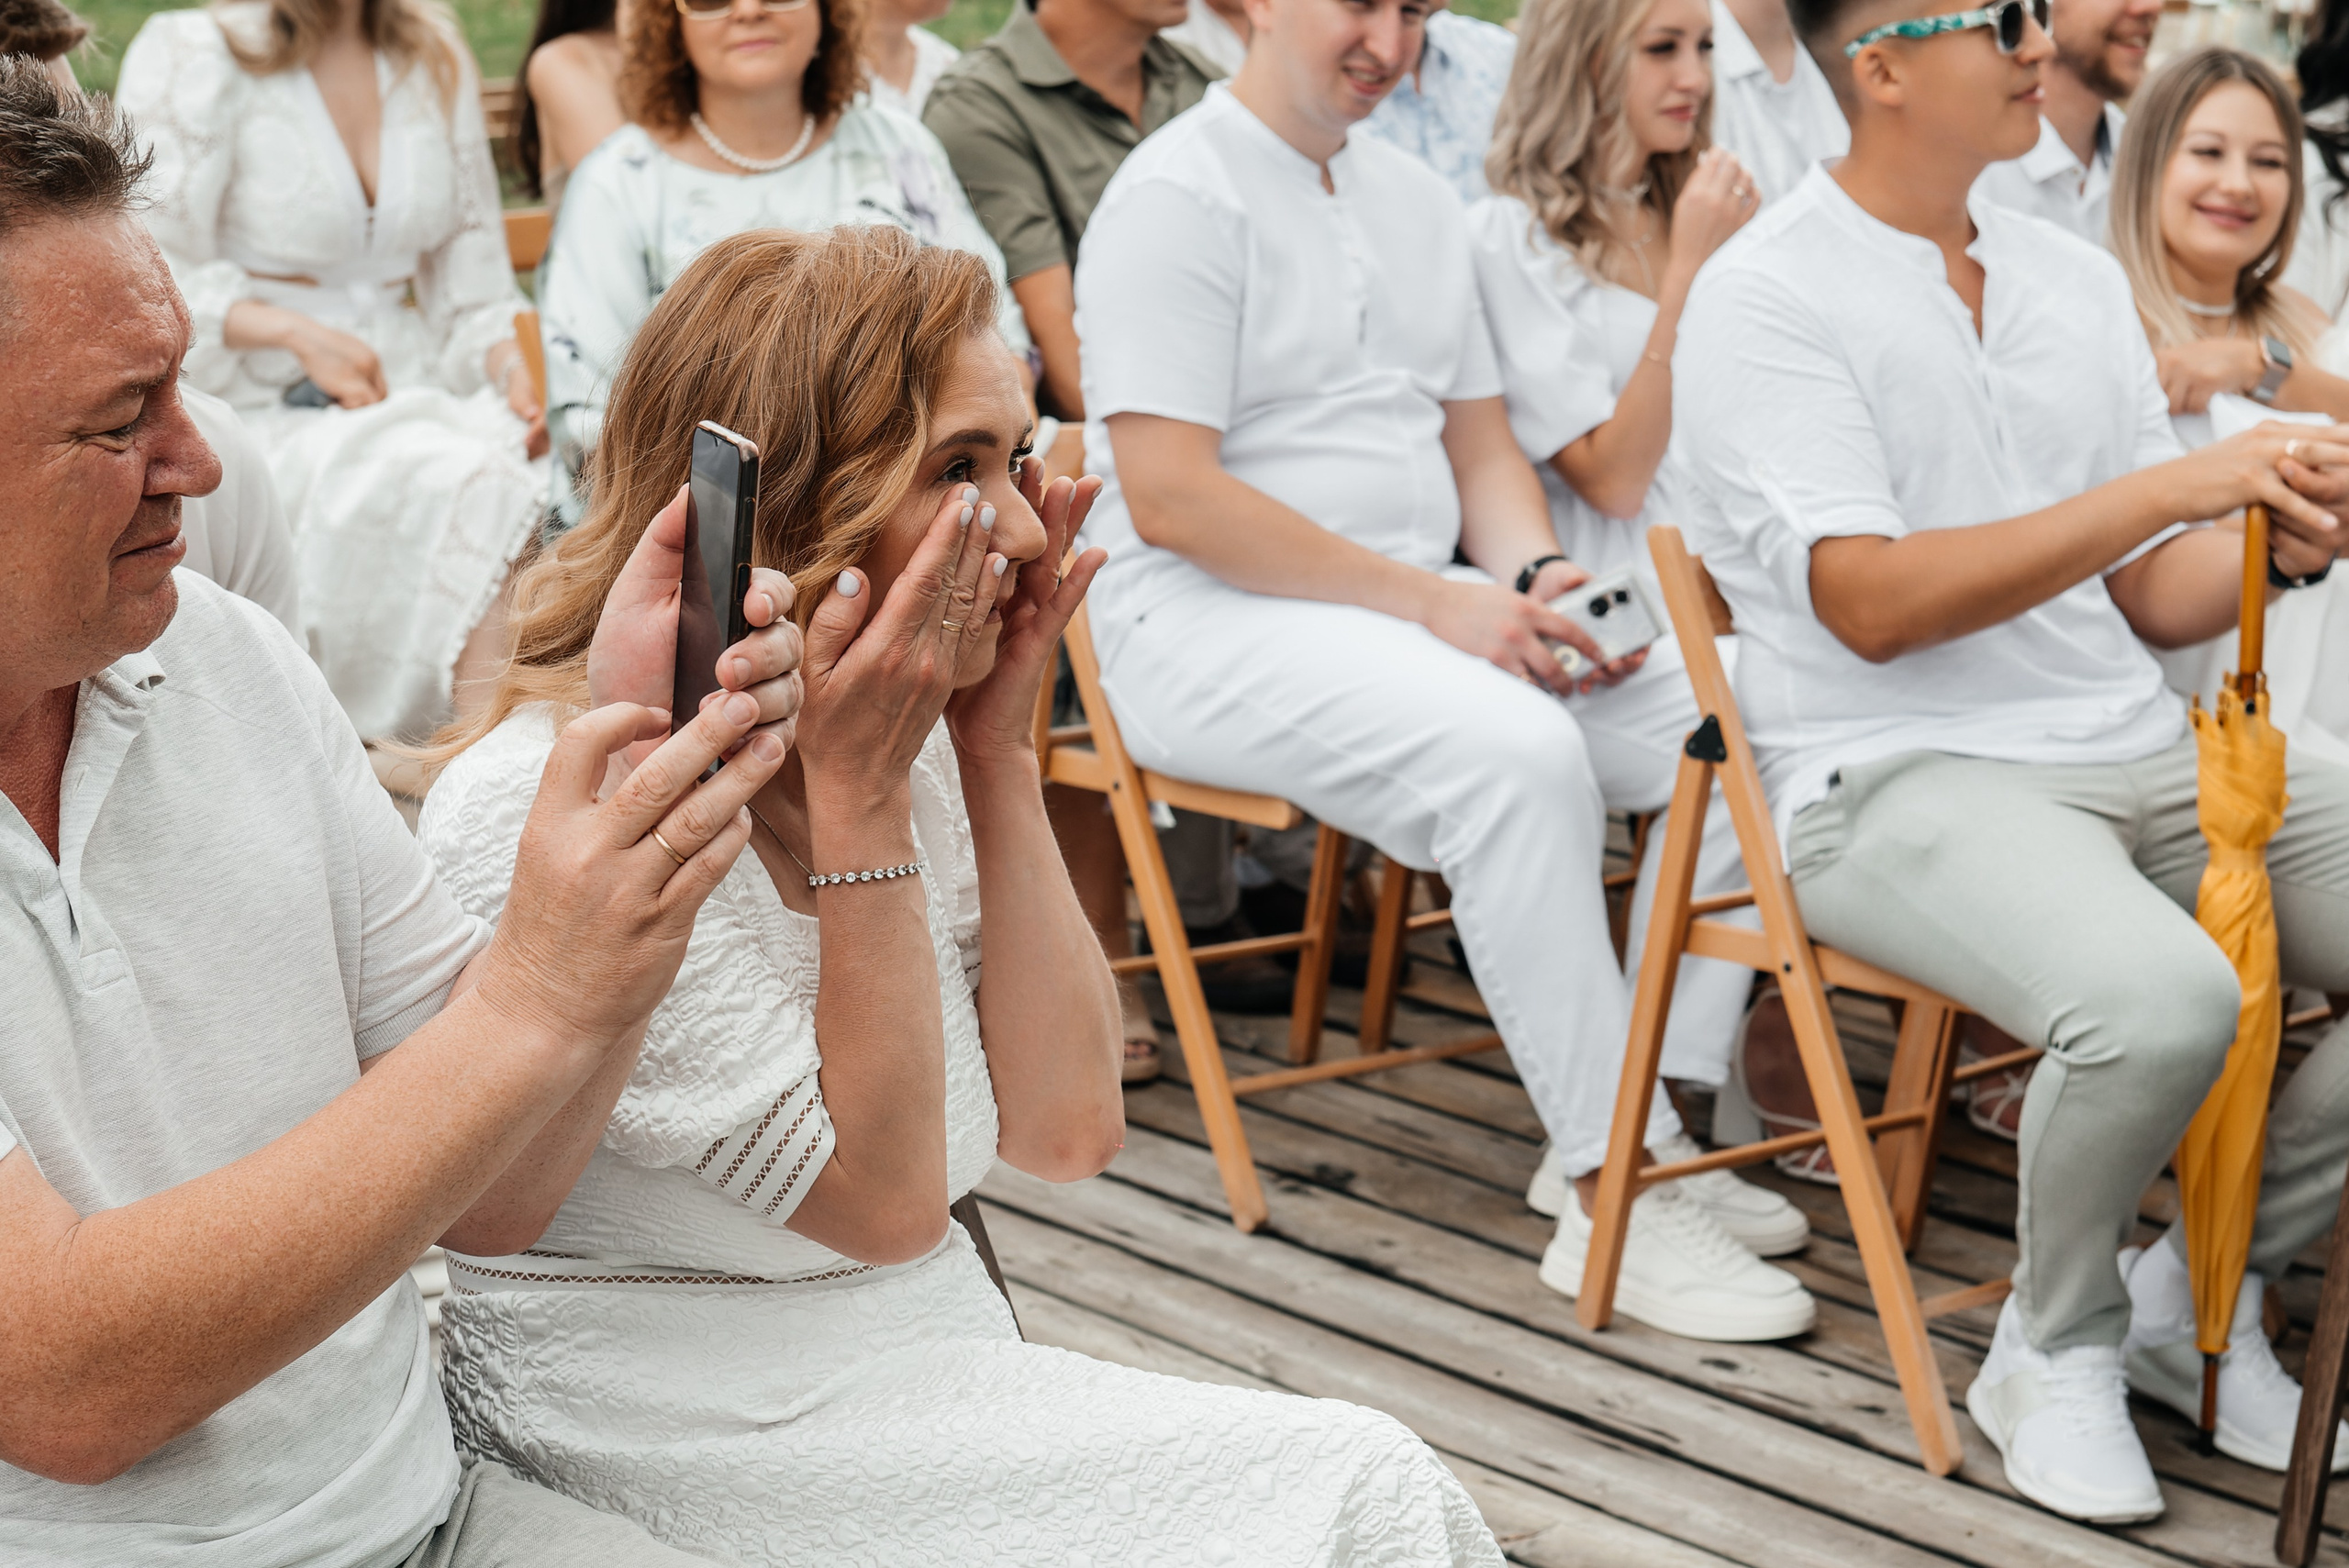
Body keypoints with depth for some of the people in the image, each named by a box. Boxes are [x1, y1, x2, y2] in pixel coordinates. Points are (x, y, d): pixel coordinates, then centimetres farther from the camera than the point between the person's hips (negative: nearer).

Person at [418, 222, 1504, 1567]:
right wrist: (856, 802, -20)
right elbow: (880, 1197, -17)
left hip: (932, 1372, 7)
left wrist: (1001, 758, -6)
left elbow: (1068, 1130, 0)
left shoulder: (904, 735, 2)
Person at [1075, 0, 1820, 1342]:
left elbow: (1482, 444, 19)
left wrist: (1538, 576, -5)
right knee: (1517, 753, -34)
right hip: (1209, 624, -8)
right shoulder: (1177, 196, -7)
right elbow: (1170, 494, -16)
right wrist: (1437, 602, -19)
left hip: (1422, 607, 8)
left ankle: (1657, 1125, -6)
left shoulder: (1419, 204, 18)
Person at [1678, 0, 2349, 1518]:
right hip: (1893, 777, -7)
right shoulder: (1766, 294, -5)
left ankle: (2209, 1277, 9)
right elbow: (1875, 606, -16)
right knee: (2161, 997, -34)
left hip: (2144, 753, 7)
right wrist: (2174, 483, -18)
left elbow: (2149, 600, 16)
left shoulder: (2079, 277, 16)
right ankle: (2056, 1342, -4)